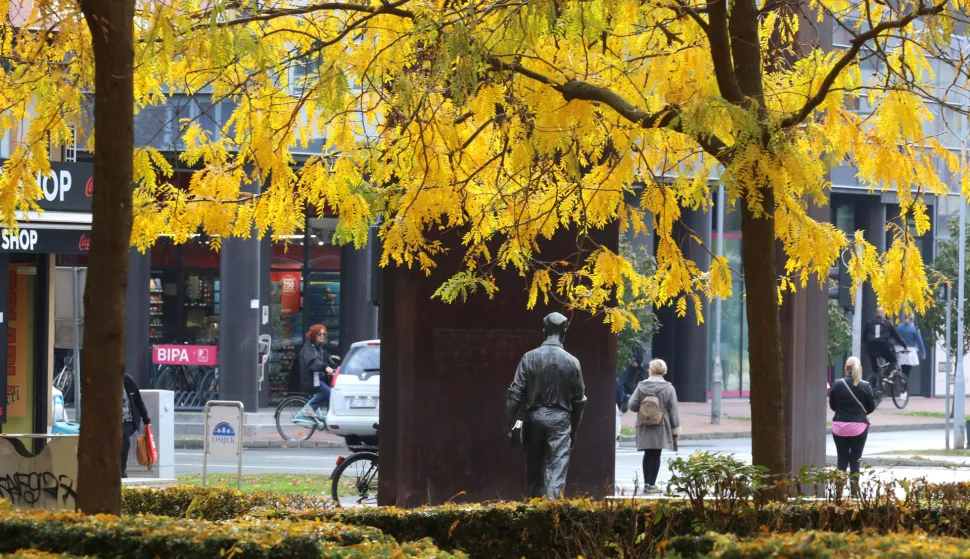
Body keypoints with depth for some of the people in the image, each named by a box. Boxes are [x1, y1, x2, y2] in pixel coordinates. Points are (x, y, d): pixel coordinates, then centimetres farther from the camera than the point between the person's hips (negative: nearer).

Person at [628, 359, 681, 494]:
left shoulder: (641, 386, -1)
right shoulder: (668, 388, -6)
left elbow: (632, 405, 0)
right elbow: (674, 410, -4)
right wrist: (675, 430, 3)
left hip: (644, 427, 3)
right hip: (660, 428, -3)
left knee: (648, 454, 13)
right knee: (655, 455, 0)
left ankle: (647, 483, 14)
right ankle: (651, 485, -2)